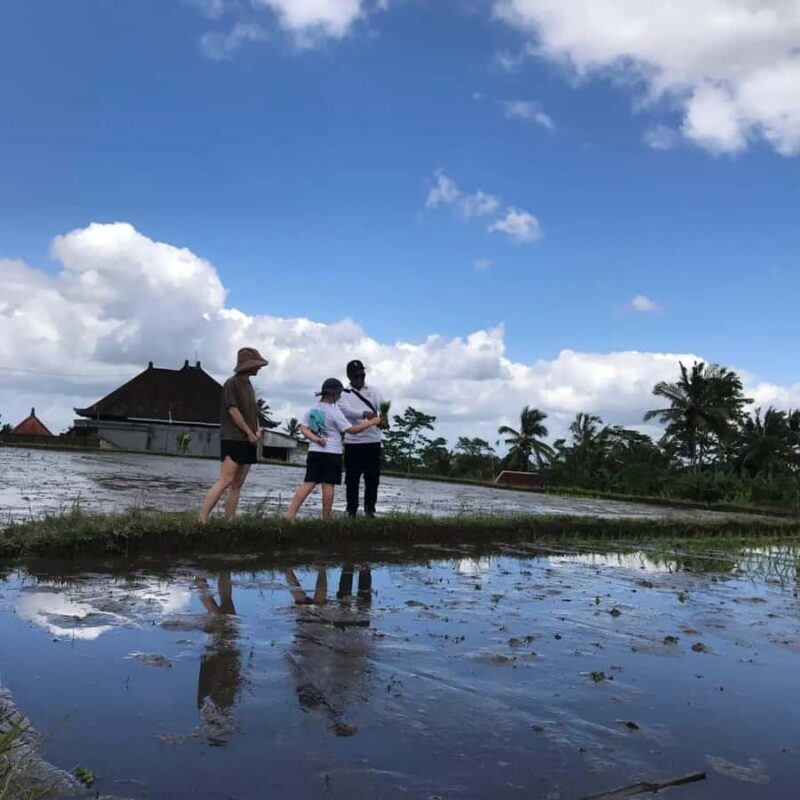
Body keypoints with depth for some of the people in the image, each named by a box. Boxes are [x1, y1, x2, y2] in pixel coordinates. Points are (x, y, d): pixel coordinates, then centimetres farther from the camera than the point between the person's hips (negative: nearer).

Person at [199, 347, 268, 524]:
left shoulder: (249, 386, 17)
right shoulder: (232, 383, -6)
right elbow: (233, 410, -13)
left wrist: (258, 430, 2)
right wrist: (249, 432, -10)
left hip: (248, 442, 8)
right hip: (233, 439, -8)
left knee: (237, 484, 4)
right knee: (226, 481, -16)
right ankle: (202, 520, -15)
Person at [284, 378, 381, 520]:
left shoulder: (312, 409, 8)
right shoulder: (333, 411, -11)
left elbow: (303, 429, 4)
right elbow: (351, 429, -11)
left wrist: (314, 438, -8)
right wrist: (372, 422, -6)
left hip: (314, 452, 6)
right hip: (332, 454, -5)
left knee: (309, 483, 5)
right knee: (328, 485, 2)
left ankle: (290, 513, -3)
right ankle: (326, 518, 7)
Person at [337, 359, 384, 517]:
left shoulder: (373, 391, 12)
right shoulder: (344, 394, 3)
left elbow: (382, 407, -2)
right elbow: (346, 410, -17)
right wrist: (365, 413, -36)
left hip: (373, 440, 2)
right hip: (353, 441, -2)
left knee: (373, 477, 2)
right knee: (352, 478, 2)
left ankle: (370, 509, 11)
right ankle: (351, 510, 11)